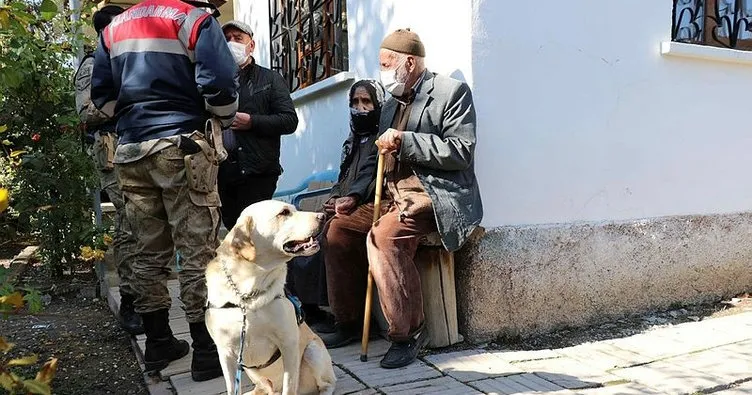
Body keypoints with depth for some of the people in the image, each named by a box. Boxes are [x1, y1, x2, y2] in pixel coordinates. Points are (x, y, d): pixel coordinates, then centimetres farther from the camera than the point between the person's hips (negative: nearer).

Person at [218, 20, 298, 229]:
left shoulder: (270, 79, 9)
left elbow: (290, 120, -2)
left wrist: (251, 122, -11)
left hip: (256, 173, -4)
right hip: (223, 171, 4)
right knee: (232, 228, 9)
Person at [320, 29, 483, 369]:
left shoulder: (451, 92, -6)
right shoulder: (391, 105, 18)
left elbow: (461, 153, -16)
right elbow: (379, 161, 20)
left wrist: (405, 141, -20)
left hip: (436, 197, -9)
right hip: (393, 195, 9)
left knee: (382, 236, -31)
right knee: (338, 227, 1)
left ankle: (409, 333, -16)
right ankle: (350, 323, 13)